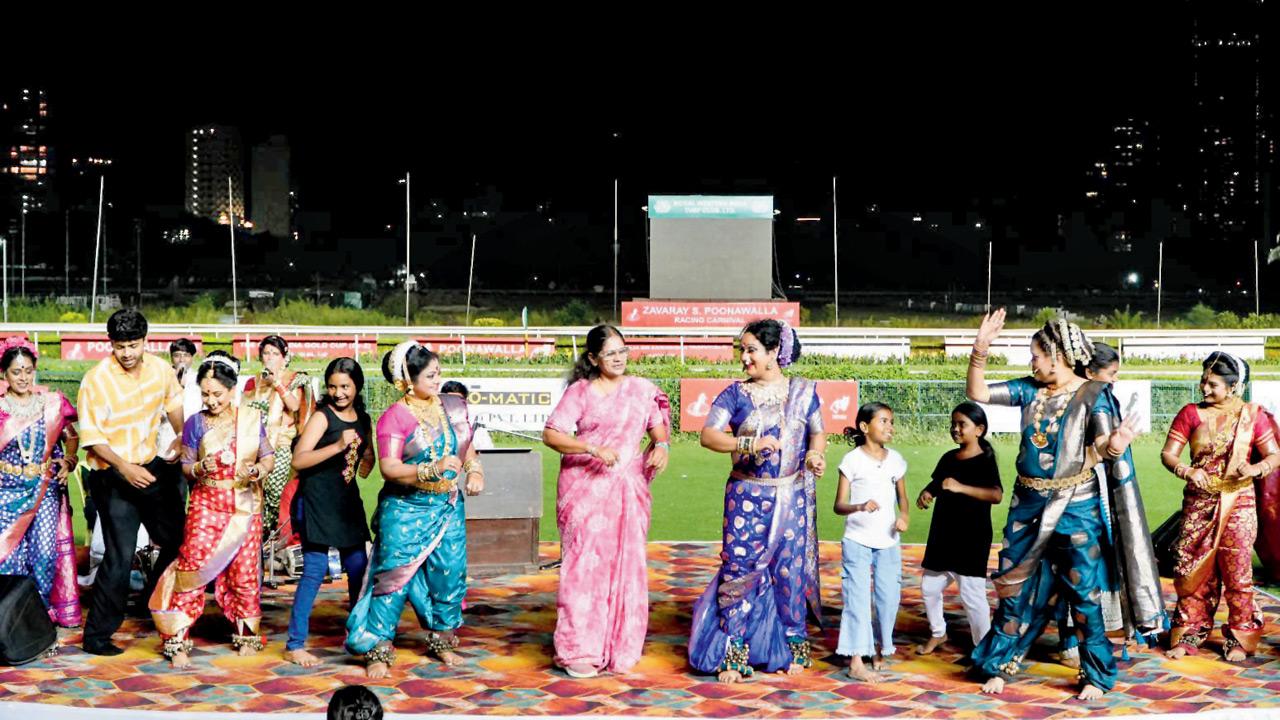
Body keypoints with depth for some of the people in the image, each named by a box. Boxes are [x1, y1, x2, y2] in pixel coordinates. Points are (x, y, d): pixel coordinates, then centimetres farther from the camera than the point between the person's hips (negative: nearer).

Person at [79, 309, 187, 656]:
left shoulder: (160, 368, -2)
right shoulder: (96, 379, -18)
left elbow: (173, 402, 19)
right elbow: (91, 436, -18)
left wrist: (183, 441, 22)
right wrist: (125, 468, -28)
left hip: (150, 467, 6)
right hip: (112, 475, -6)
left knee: (177, 538, 16)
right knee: (120, 557, -10)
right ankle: (96, 636, 1)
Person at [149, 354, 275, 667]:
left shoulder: (251, 418, 2)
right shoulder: (196, 424, 1)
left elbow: (269, 457, 5)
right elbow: (186, 466, 4)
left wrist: (255, 470, -15)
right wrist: (201, 468, -18)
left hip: (245, 506, 1)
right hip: (206, 504, -1)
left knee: (244, 572, 5)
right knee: (193, 565, -11)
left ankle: (246, 634, 25)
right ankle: (177, 640, -5)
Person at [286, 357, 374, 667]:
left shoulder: (363, 419, 9)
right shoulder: (322, 417, -10)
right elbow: (298, 460, -21)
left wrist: (366, 461, 5)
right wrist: (337, 446, -28)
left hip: (347, 501, 7)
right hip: (317, 501, -7)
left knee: (358, 566, 10)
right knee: (315, 569, -8)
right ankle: (295, 644, -1)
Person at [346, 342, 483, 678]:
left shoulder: (453, 407, 7)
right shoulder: (394, 417, -9)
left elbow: (468, 448, 19)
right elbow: (389, 468, -17)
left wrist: (475, 471, -1)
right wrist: (434, 469, -26)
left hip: (448, 507, 5)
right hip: (405, 509, -5)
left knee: (450, 573, 5)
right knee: (395, 575, -7)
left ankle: (442, 641, 24)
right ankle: (379, 650, 2)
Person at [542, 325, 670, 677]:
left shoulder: (642, 389, 9)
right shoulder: (580, 391, -1)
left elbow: (658, 426, 18)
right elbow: (551, 434, -8)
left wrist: (661, 445, -5)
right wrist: (593, 449, -20)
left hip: (627, 488, 4)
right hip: (584, 486, -3)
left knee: (626, 563, 4)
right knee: (585, 562, -6)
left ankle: (621, 647, 14)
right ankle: (580, 651, 1)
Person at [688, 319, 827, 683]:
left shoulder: (803, 391, 5)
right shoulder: (736, 394, 1)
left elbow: (818, 432, 9)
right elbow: (708, 435, -9)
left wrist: (816, 454, -13)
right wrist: (750, 444, -23)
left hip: (792, 497, 1)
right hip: (746, 497, -1)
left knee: (789, 571, 6)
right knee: (740, 568, -4)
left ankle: (793, 649, 20)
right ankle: (733, 655, 3)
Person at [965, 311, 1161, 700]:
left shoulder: (1093, 395, -9)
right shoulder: (1030, 390, 4)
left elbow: (1098, 447, -17)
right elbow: (977, 393, 1)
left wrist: (1112, 447, -41)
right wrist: (980, 351, -12)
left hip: (1076, 507, -4)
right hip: (1028, 505, 5)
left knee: (1083, 591, 1)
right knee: (1015, 585, 10)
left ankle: (1096, 676, 14)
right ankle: (999, 665, 22)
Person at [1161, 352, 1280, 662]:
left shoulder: (1252, 415, 0)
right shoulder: (1191, 413, 0)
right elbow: (1167, 453, -2)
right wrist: (1187, 471, -22)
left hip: (1237, 504, -1)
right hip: (1198, 503, 1)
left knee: (1237, 571, 0)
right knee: (1194, 569, 4)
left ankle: (1239, 637, 14)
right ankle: (1190, 634, 15)